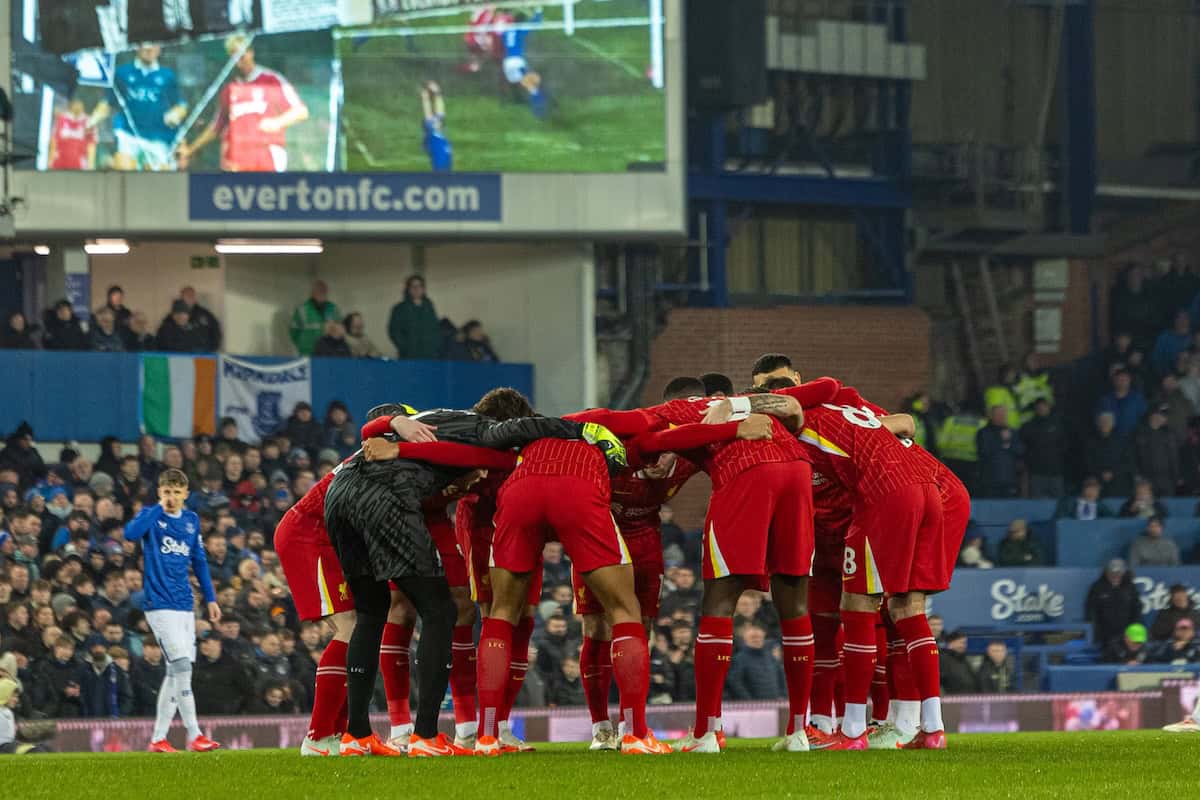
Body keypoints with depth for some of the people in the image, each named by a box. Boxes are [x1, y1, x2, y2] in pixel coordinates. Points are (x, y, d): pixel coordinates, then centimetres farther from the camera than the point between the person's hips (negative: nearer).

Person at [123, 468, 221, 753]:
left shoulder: (191, 520, 12)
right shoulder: (151, 515, -4)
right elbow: (131, 534, -26)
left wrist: (210, 598, 18)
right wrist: (160, 507, -20)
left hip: (185, 606, 7)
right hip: (160, 604, -7)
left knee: (176, 673, 6)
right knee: (182, 665, -15)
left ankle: (158, 738, 12)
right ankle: (194, 735, -16)